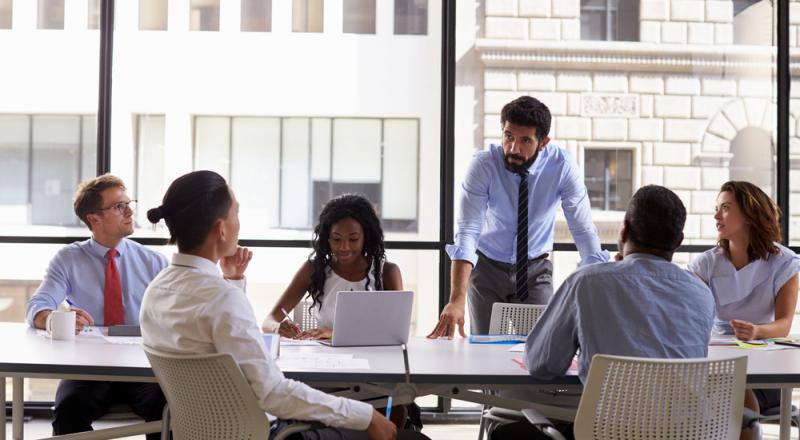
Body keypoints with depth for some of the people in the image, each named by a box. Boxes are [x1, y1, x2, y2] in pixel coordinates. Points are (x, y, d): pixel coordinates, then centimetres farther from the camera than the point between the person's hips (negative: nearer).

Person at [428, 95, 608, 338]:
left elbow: (584, 230, -19)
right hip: (487, 267, -1)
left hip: (535, 270, 1)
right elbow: (467, 231, -29)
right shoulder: (483, 165, -22)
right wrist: (457, 298, -40)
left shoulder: (563, 166, -18)